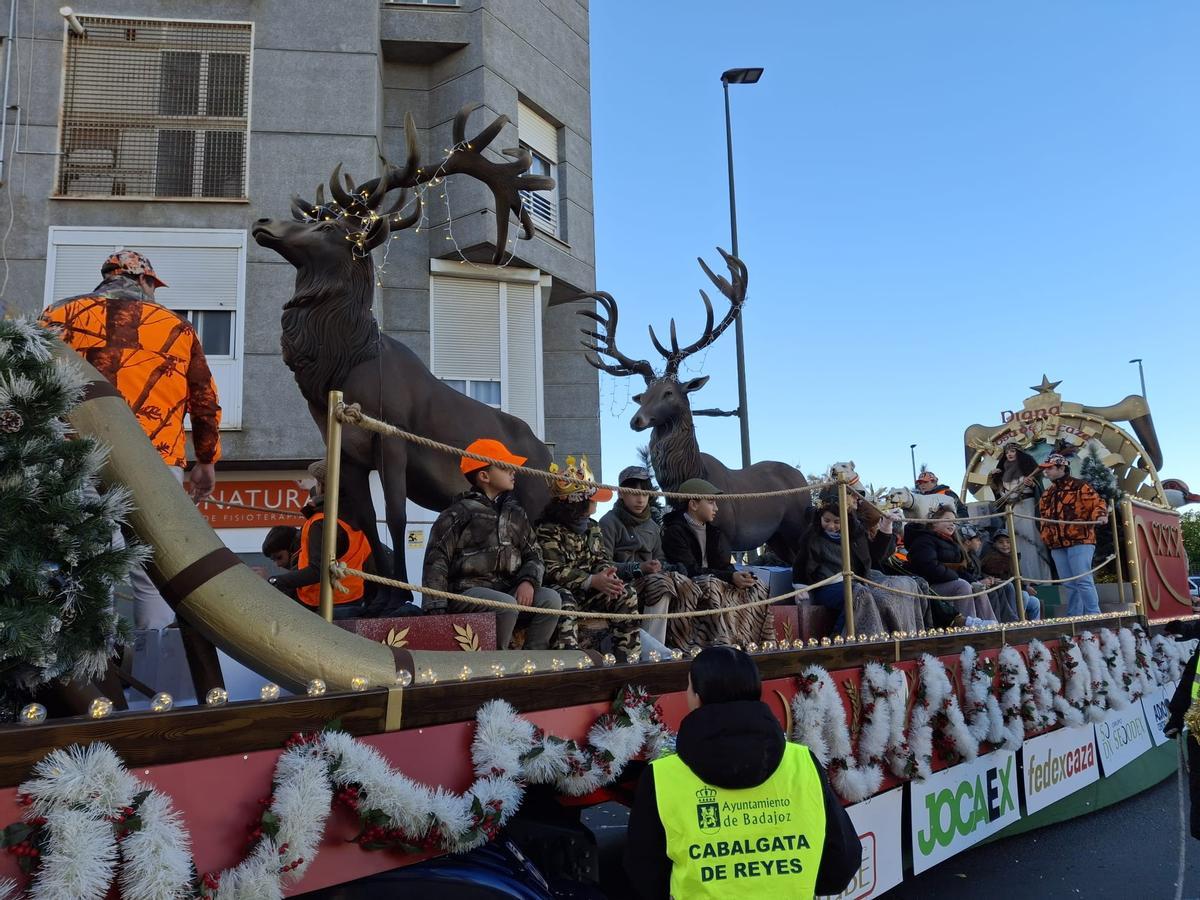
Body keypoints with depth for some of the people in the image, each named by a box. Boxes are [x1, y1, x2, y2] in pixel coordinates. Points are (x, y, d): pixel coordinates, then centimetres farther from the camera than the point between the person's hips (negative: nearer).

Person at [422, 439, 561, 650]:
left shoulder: (515, 512, 16)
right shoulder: (457, 514, -1)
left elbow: (533, 553, 17)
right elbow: (436, 563, -6)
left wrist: (528, 581, -6)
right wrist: (436, 610, -15)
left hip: (507, 590, 5)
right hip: (467, 591, -5)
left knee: (551, 598, -18)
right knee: (507, 605, -33)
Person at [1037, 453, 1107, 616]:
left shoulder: (1080, 486, -1)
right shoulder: (1048, 494, 20)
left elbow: (1097, 503, -9)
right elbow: (1044, 516, 28)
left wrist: (1100, 515, -27)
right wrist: (1045, 535, 20)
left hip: (1079, 541, -7)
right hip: (1057, 546, 7)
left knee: (1083, 581, -12)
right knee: (1069, 584, 9)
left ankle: (1094, 616, -8)